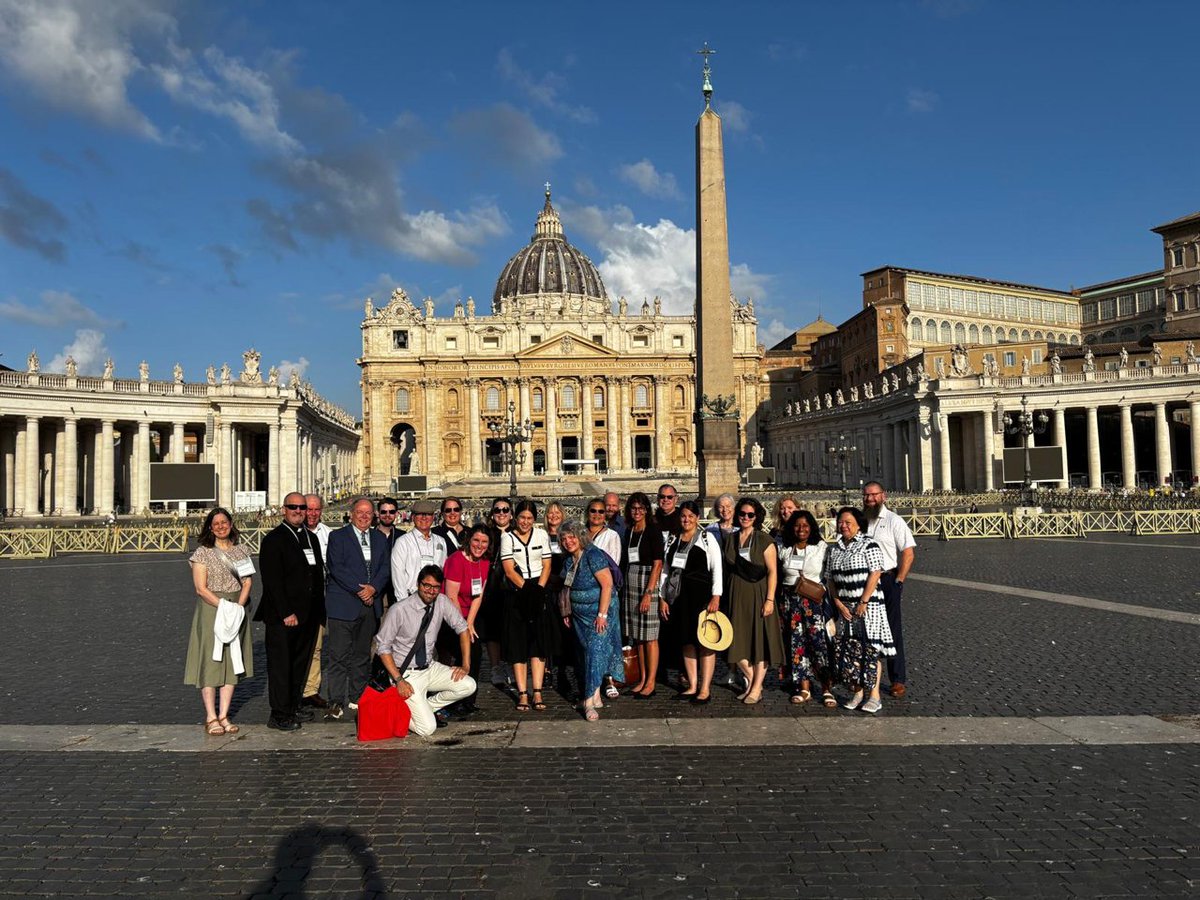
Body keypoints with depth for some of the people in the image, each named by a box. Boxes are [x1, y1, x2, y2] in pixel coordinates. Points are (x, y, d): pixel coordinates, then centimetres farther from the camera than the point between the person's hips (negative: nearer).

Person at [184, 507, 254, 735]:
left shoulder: (240, 551, 10)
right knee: (210, 661, -2)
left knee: (233, 663, 5)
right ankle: (211, 718, 5)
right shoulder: (203, 552, -3)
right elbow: (201, 588, -9)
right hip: (210, 611, -4)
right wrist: (223, 606, -19)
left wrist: (238, 606, -11)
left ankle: (224, 716, 12)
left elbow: (247, 582, 5)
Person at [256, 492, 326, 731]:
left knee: (301, 663, 15)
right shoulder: (273, 540, -8)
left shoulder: (312, 538, 15)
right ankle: (279, 715, 7)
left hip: (308, 615, 7)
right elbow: (272, 581, -14)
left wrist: (319, 609, 11)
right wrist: (286, 613, -17)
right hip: (282, 617, -7)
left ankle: (293, 705, 27)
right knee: (280, 664, 0)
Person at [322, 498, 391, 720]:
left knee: (362, 654, 11)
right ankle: (336, 702, 1)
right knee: (339, 655, -5)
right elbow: (336, 568, -9)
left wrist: (373, 588, -11)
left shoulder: (380, 538, 14)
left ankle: (357, 698, 21)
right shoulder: (337, 537, 1)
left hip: (371, 605, 4)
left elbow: (384, 568, 7)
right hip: (343, 605, -4)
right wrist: (359, 590, -14)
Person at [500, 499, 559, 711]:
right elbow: (509, 570, -7)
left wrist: (538, 589, -11)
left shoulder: (542, 535, 7)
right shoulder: (507, 537, 0)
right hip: (516, 596, -2)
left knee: (539, 643, 0)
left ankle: (537, 693, 4)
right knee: (518, 646, -1)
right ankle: (522, 694, 4)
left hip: (539, 593, 2)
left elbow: (547, 566, 4)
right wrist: (528, 589, -17)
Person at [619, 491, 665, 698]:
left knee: (649, 636, -3)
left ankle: (651, 683, 4)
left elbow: (657, 564, -12)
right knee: (637, 636, 9)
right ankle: (643, 680, 17)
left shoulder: (653, 530, -7)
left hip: (648, 582, -7)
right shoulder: (628, 532, 13)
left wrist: (648, 593, -17)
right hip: (630, 584, 7)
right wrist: (623, 586, 6)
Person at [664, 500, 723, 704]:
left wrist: (716, 596, -13)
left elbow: (717, 568, -5)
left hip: (702, 594, -4)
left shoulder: (707, 538, 0)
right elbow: (665, 570, 14)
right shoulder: (672, 540, 12)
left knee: (705, 641, -3)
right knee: (686, 641, 8)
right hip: (679, 595, 5)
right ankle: (692, 686, 17)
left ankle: (705, 689, 2)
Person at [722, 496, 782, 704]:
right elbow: (726, 568, 13)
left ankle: (756, 688, 9)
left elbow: (772, 571, -8)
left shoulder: (764, 540, -4)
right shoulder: (731, 539, 9)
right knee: (738, 640, 4)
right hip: (736, 595, 4)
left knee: (760, 639, 1)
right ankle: (751, 681, 21)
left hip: (758, 594, -4)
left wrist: (770, 599, -15)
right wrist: (726, 596, 8)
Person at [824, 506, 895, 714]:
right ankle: (857, 692, 16)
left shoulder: (868, 545, -6)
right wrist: (839, 604, -1)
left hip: (868, 605, -5)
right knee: (848, 649, 5)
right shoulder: (834, 549, 11)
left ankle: (874, 695, 4)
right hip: (844, 607, 5)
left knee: (870, 649, -4)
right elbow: (829, 579, 10)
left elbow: (875, 574, -13)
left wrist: (863, 603, -16)